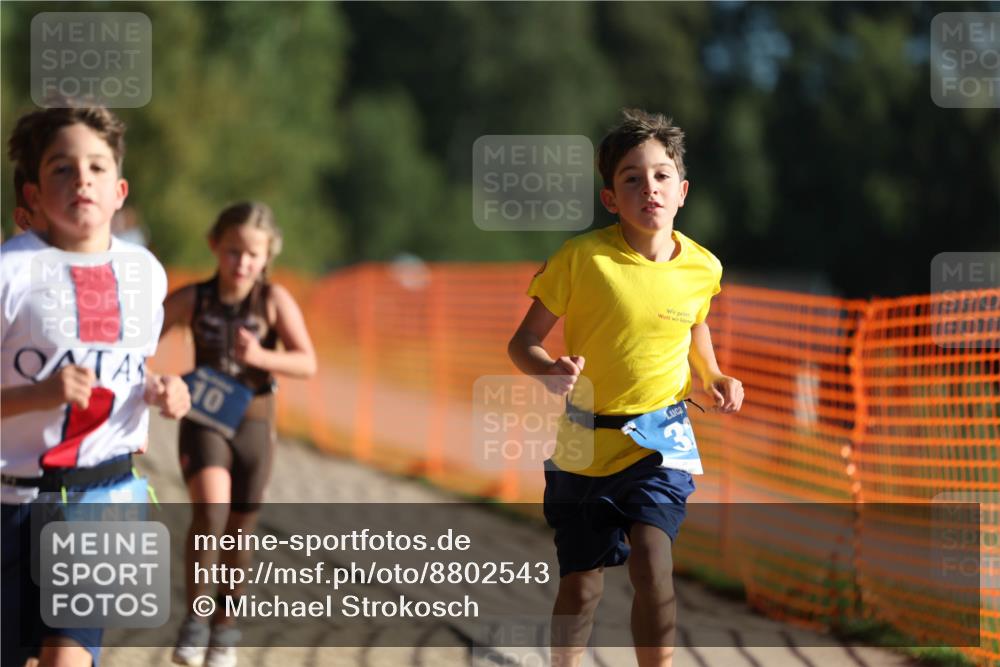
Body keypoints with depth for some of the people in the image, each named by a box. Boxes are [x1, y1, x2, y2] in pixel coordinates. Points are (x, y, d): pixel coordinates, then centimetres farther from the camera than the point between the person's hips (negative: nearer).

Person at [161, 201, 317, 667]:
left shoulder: (274, 300, -10)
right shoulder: (192, 300, -7)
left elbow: (308, 363, -15)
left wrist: (261, 356, -31)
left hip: (254, 426, 1)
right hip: (203, 423, -1)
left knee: (239, 532, 10)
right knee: (210, 509, -25)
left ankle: (224, 628, 30)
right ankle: (194, 617, -10)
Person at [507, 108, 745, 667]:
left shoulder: (701, 268, -3)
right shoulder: (582, 258, -13)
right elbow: (524, 341, -7)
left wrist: (713, 376, 5)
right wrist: (549, 370, -28)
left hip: (660, 438, 0)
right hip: (584, 441, 0)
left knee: (651, 559, -22)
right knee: (581, 584, 8)